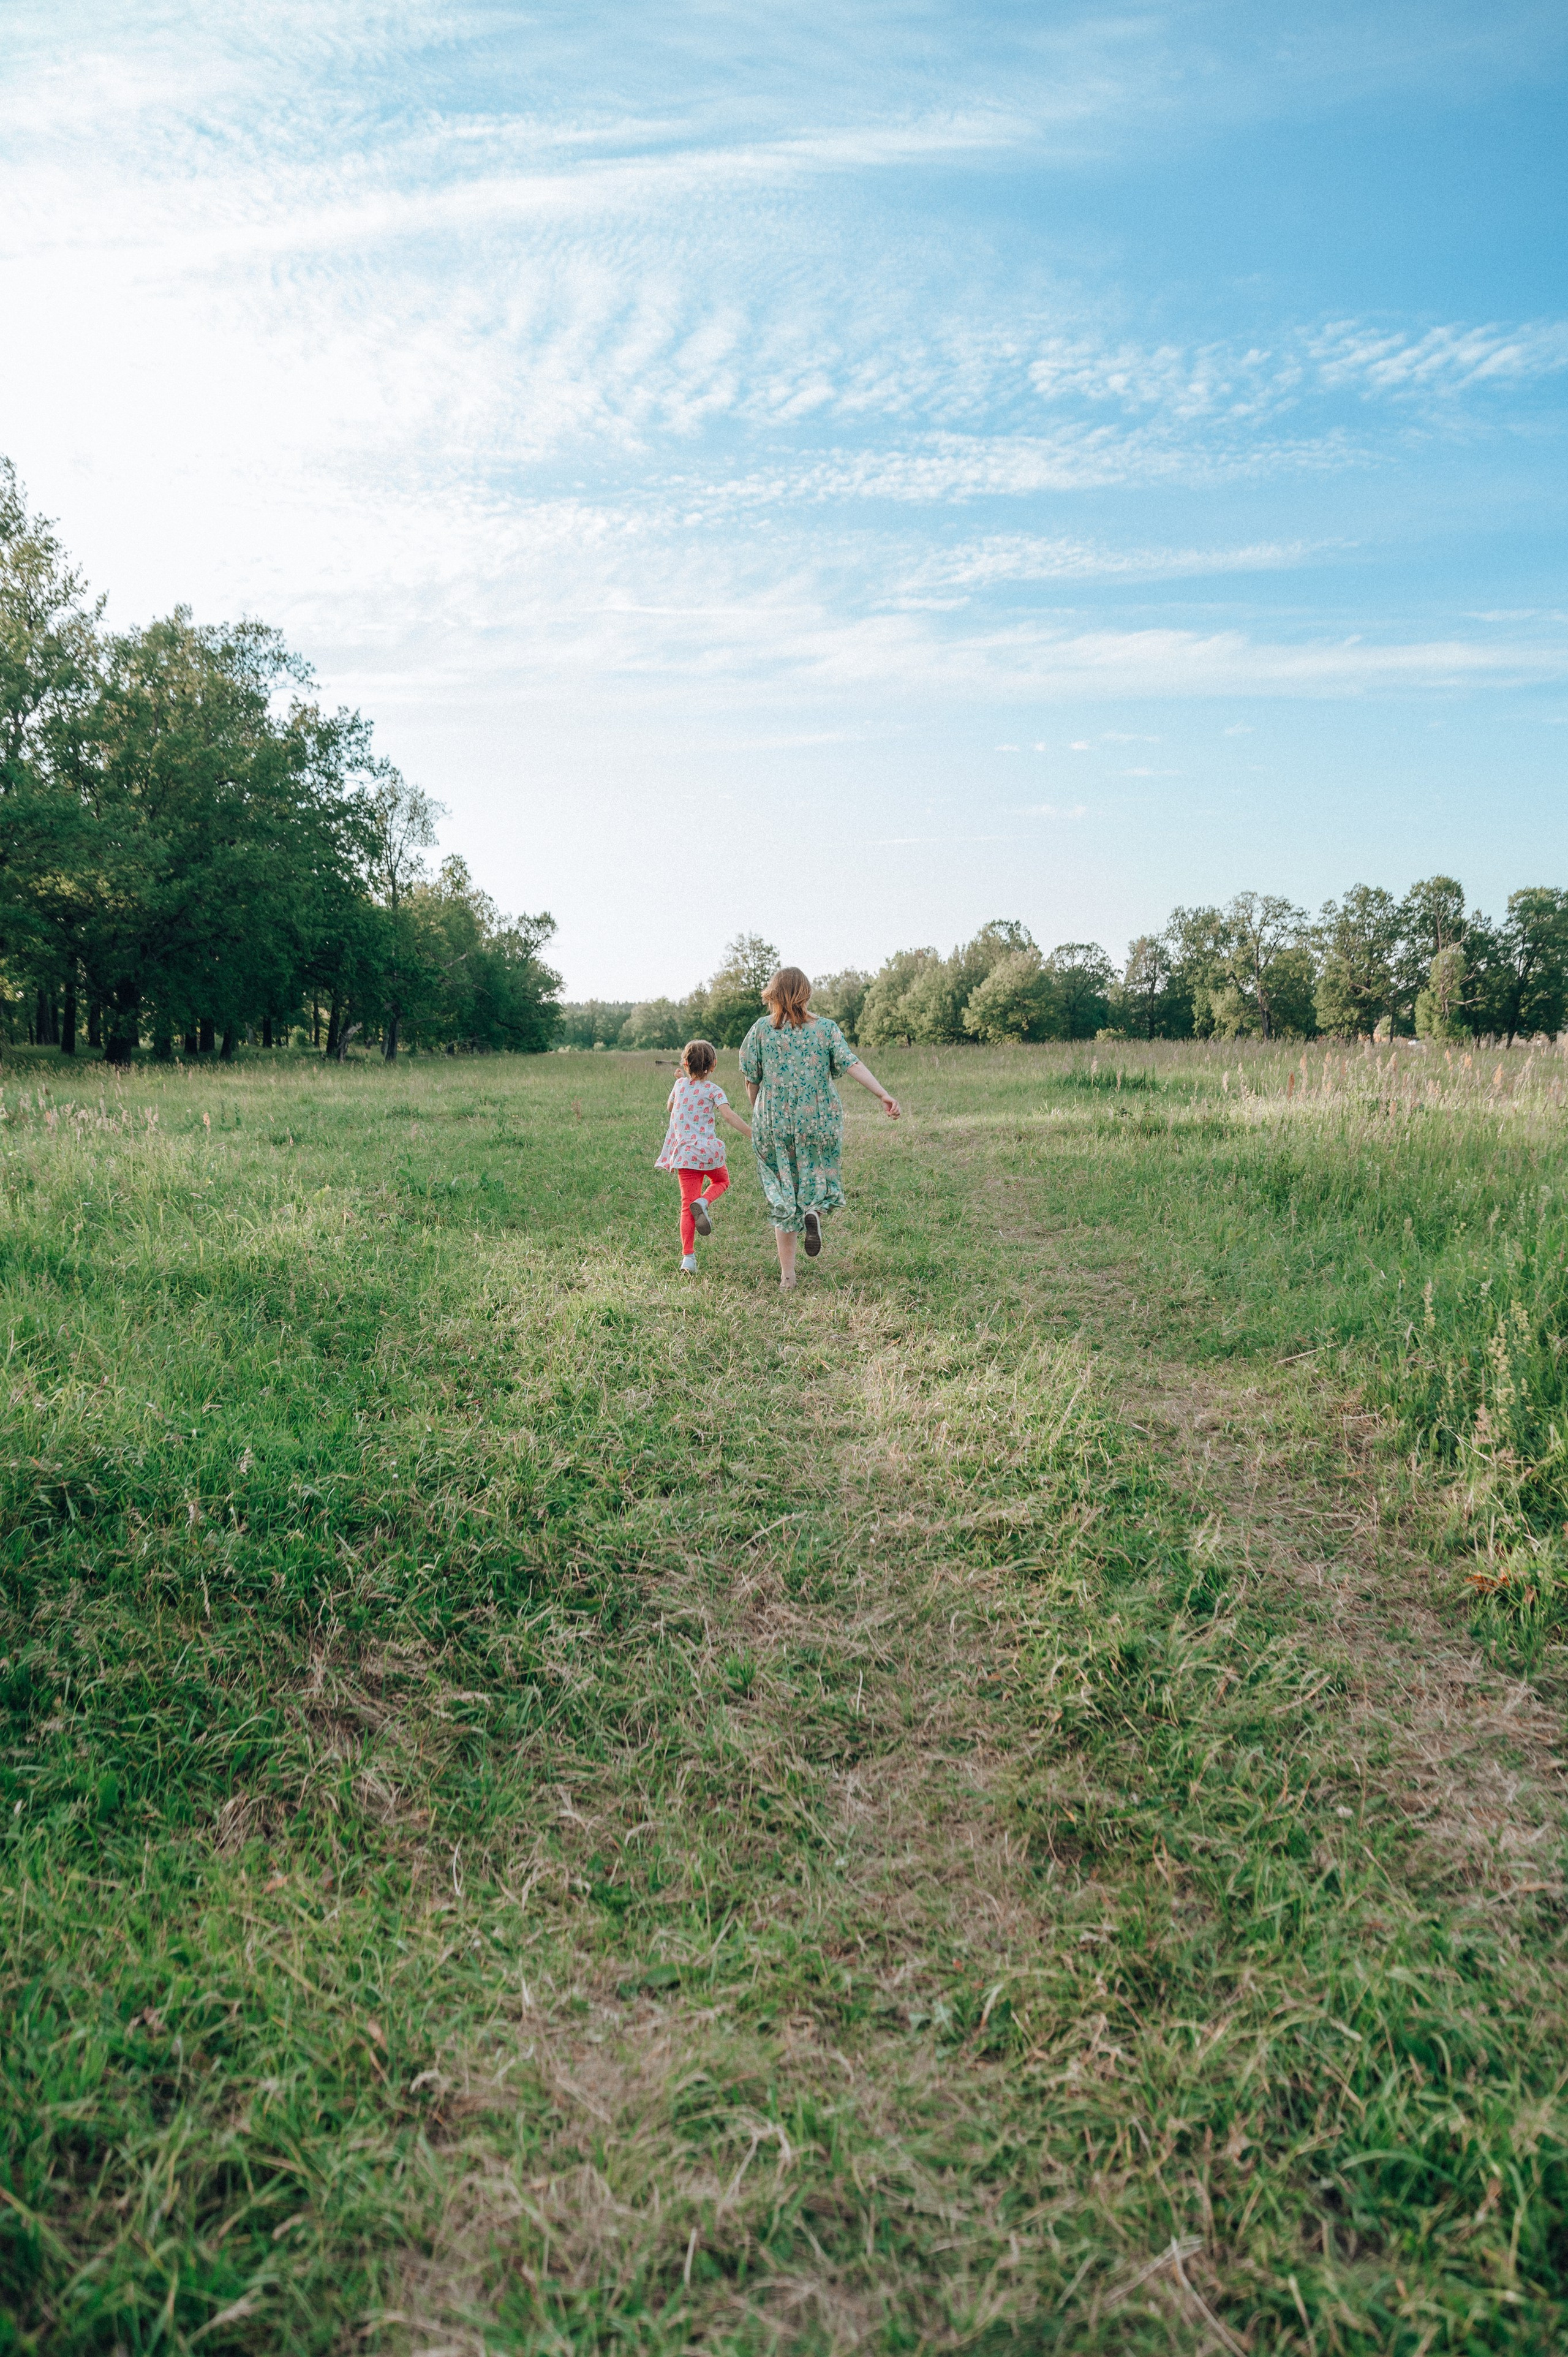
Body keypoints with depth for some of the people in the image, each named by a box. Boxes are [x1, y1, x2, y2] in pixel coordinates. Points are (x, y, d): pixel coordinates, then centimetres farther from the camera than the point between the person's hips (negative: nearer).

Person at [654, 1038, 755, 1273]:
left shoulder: (679, 1085, 8)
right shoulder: (712, 1090, -3)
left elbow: (669, 1108, 27)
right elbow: (728, 1115, -18)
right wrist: (753, 1135, -21)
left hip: (684, 1154, 3)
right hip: (708, 1150, -3)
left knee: (687, 1205, 2)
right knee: (721, 1180, 29)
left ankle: (688, 1258, -9)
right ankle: (703, 1203, -3)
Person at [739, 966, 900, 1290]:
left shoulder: (761, 1028, 0)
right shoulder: (825, 1028, 0)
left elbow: (751, 1079, 3)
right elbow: (852, 1064, -11)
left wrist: (758, 1113, 19)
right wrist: (884, 1096, -16)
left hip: (774, 1122, 0)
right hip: (819, 1121, 0)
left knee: (782, 1193, 9)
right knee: (819, 1177, 22)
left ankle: (787, 1274, 7)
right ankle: (815, 1212, -14)